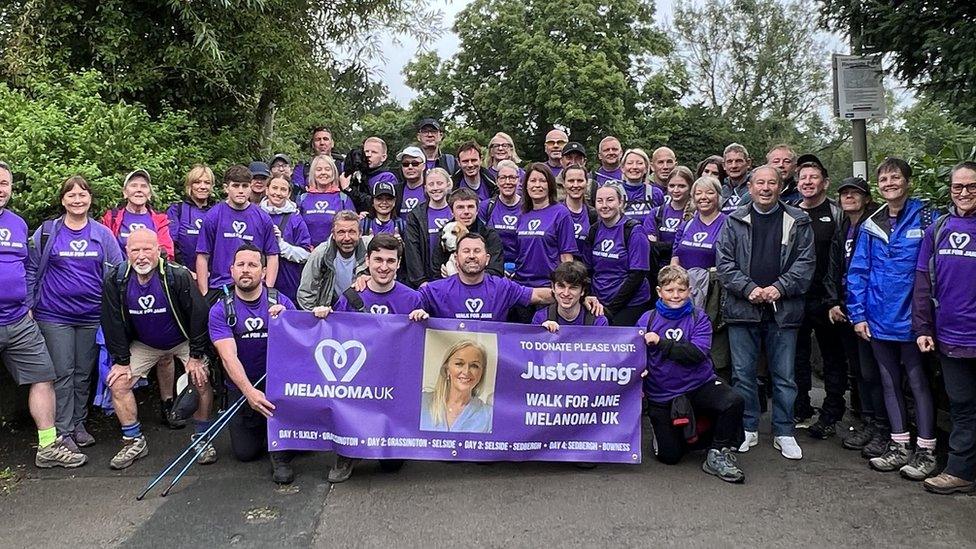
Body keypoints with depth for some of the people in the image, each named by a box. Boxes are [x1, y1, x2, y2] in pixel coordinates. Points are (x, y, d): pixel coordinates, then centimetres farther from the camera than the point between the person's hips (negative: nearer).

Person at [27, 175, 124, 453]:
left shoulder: (103, 234, 4)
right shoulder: (46, 232, 1)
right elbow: (31, 271, 4)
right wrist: (28, 306, -1)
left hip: (92, 316, 2)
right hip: (54, 315, -2)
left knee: (84, 373, 10)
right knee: (63, 373, 0)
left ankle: (79, 424, 23)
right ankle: (63, 431, 8)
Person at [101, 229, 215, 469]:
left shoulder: (179, 276, -25)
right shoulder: (115, 280, -14)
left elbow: (199, 314, -20)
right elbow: (112, 323, -8)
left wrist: (196, 356, -19)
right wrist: (121, 360, -9)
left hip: (184, 341, -3)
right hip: (143, 344, 3)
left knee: (202, 382, -20)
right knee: (117, 383, -9)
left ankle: (202, 438, 0)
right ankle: (134, 442, 7)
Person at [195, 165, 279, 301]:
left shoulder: (263, 218, 5)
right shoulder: (213, 216, 1)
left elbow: (272, 256, 7)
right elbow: (203, 257, 1)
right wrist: (204, 295, -3)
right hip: (218, 289, -1)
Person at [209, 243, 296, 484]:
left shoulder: (281, 303, -6)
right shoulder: (220, 311, -8)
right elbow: (228, 357, -20)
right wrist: (250, 392, -35)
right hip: (242, 387, 1)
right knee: (245, 452, -5)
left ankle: (281, 456, -15)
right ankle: (263, 426, 30)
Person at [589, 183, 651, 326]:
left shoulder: (634, 231, -10)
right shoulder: (594, 230, 6)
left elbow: (638, 274, -14)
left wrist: (611, 308, -15)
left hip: (630, 304, -5)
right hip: (598, 303, 5)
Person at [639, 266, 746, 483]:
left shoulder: (699, 318, -2)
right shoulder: (647, 320, -1)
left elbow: (697, 353, -18)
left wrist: (660, 343, -23)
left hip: (699, 385, 0)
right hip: (662, 396, 0)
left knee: (734, 401, -28)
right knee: (669, 455, -3)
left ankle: (717, 455, -6)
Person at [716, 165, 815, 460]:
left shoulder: (797, 222, 6)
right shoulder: (735, 221, 5)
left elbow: (805, 263, 0)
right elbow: (724, 262, 0)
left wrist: (779, 288, -13)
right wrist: (749, 289, -12)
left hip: (783, 309, 0)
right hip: (743, 309, 0)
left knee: (784, 375, 7)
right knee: (743, 373, 6)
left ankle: (784, 432, 21)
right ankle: (748, 429, 20)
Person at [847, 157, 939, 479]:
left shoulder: (925, 218, -5)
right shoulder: (871, 225, 7)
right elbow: (857, 272, 7)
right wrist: (858, 314, 0)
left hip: (911, 317, -4)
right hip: (879, 319, 5)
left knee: (917, 382, 4)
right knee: (890, 382, 13)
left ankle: (926, 450, 14)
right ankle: (900, 446, 24)